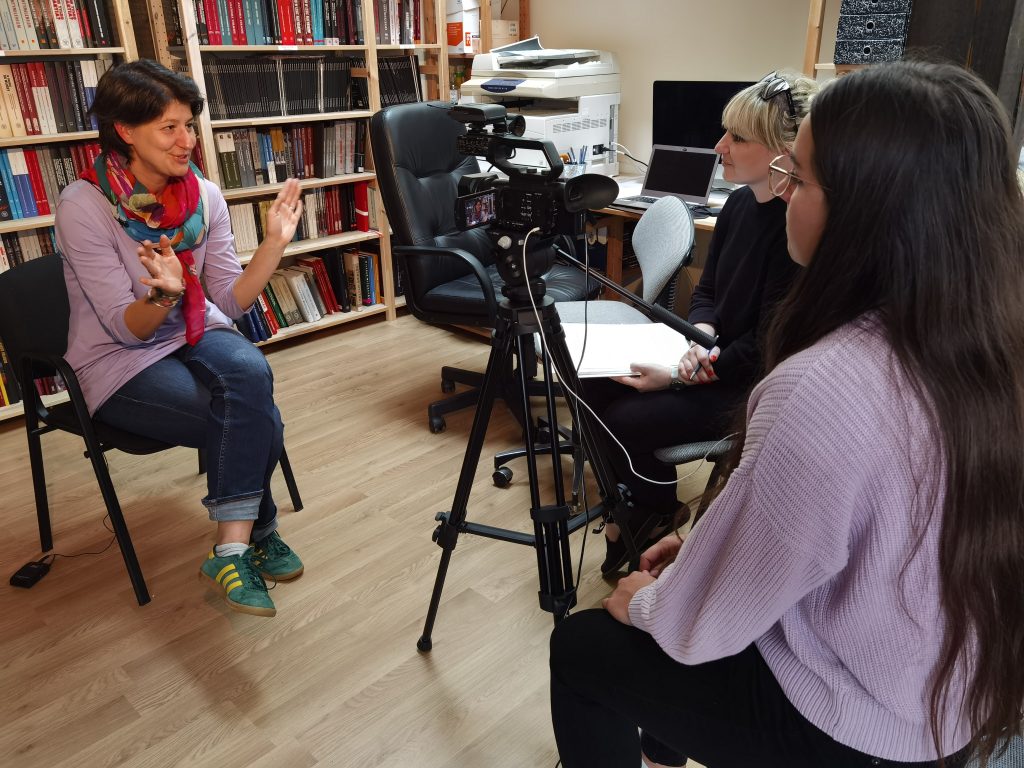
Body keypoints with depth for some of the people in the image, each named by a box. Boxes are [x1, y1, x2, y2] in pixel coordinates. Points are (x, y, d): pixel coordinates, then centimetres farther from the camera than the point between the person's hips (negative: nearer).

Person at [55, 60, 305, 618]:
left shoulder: (203, 196, -3)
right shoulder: (83, 206, -16)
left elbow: (231, 303, -4)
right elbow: (126, 328, -17)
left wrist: (274, 243, -17)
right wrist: (163, 294, -39)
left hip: (196, 336, 4)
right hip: (120, 364, -4)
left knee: (251, 370, -32)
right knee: (257, 421, -27)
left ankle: (233, 549, -22)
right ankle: (257, 534, -3)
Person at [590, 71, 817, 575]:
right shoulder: (740, 203, 2)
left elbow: (766, 348, -22)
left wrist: (680, 379, -22)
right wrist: (701, 336, -11)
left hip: (754, 387, -8)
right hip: (717, 359, 8)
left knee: (626, 420, -18)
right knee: (599, 387, -2)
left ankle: (657, 514, 13)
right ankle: (637, 508, 16)